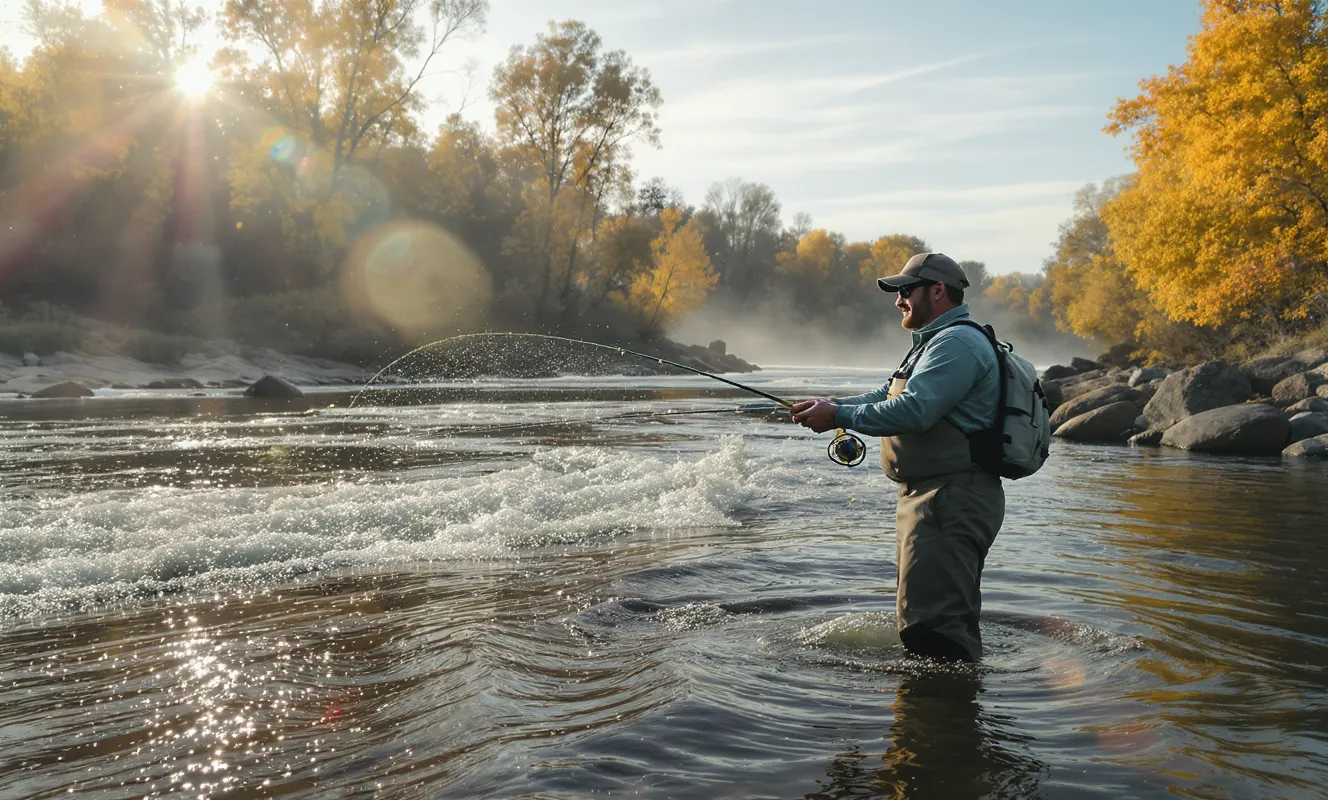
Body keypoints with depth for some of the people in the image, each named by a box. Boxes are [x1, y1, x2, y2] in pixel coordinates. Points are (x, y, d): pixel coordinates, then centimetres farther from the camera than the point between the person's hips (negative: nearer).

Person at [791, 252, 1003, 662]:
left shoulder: (957, 343, -14)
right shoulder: (935, 343, 23)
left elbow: (912, 410, -25)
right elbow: (886, 396, 20)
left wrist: (838, 417, -19)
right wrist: (833, 404, 4)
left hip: (952, 502, -12)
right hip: (933, 499, 12)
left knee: (928, 622, -14)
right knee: (950, 613, 19)